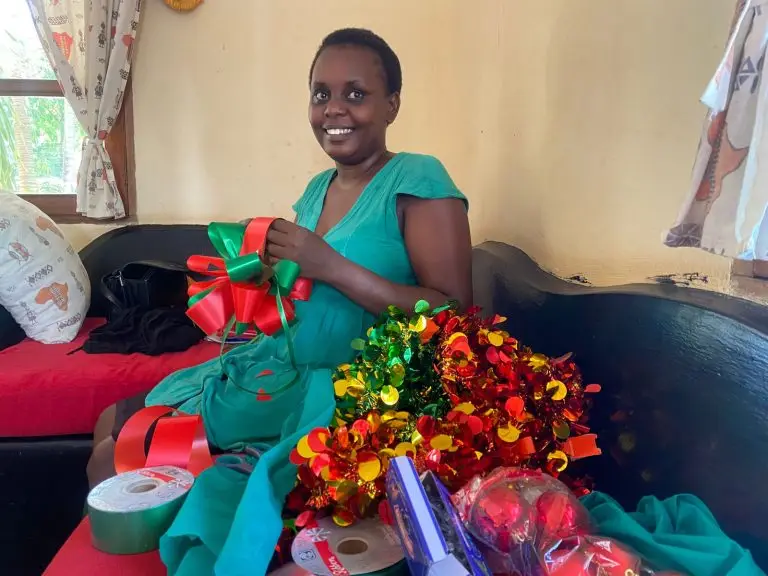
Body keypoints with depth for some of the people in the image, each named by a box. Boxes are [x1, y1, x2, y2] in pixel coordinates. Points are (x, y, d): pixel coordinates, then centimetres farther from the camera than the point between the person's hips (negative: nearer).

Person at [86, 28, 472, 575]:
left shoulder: (419, 180, -12)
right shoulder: (316, 188, 10)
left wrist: (332, 267, -24)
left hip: (345, 387, -7)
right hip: (281, 364, 8)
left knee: (118, 456, -6)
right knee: (114, 424, 10)